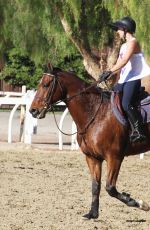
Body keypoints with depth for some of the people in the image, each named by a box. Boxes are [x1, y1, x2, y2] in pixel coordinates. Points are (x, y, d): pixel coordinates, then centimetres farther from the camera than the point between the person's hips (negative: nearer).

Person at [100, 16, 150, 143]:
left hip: (133, 79, -10)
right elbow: (119, 63, 21)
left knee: (126, 104, -26)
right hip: (123, 80, 10)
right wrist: (106, 75, 8)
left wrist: (110, 71, -26)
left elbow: (125, 60, -21)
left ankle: (139, 131, -24)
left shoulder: (133, 42, -8)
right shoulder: (124, 45, 22)